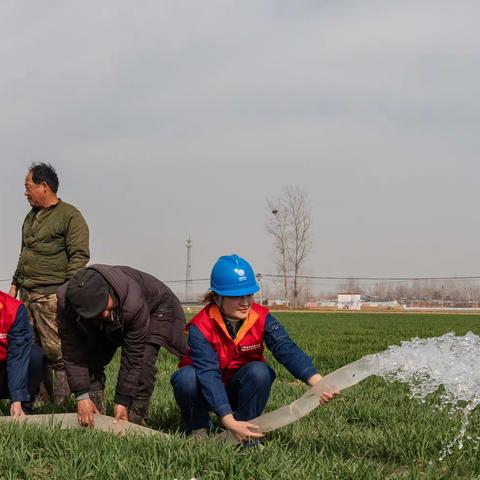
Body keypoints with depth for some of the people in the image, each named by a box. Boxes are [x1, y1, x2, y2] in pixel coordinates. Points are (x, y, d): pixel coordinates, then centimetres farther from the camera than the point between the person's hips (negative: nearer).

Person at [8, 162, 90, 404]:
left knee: (56, 351, -9)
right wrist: (15, 284, 22)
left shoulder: (70, 216, -4)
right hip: (26, 294, 8)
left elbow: (79, 256, -11)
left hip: (51, 295, -8)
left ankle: (60, 404, -6)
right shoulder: (31, 217, 21)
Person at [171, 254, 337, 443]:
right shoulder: (201, 327, -28)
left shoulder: (261, 318, -19)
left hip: (238, 390, 2)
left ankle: (247, 434, -9)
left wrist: (317, 382, -54)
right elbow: (209, 375, -38)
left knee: (259, 371, -30)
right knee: (186, 377, -34)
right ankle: (198, 427, -3)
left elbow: (287, 349, -35)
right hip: (206, 392, -2)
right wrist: (229, 422, -50)